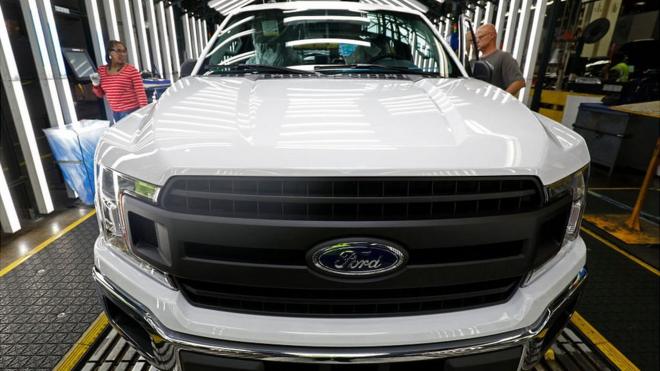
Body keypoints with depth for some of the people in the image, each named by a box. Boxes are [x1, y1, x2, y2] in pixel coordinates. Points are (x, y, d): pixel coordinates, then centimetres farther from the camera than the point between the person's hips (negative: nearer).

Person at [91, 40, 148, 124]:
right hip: (115, 113, 6)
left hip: (132, 111, -6)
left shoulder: (131, 70, -9)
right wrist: (96, 85, -4)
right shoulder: (102, 70, 7)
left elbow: (140, 92, -12)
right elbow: (101, 94, 16)